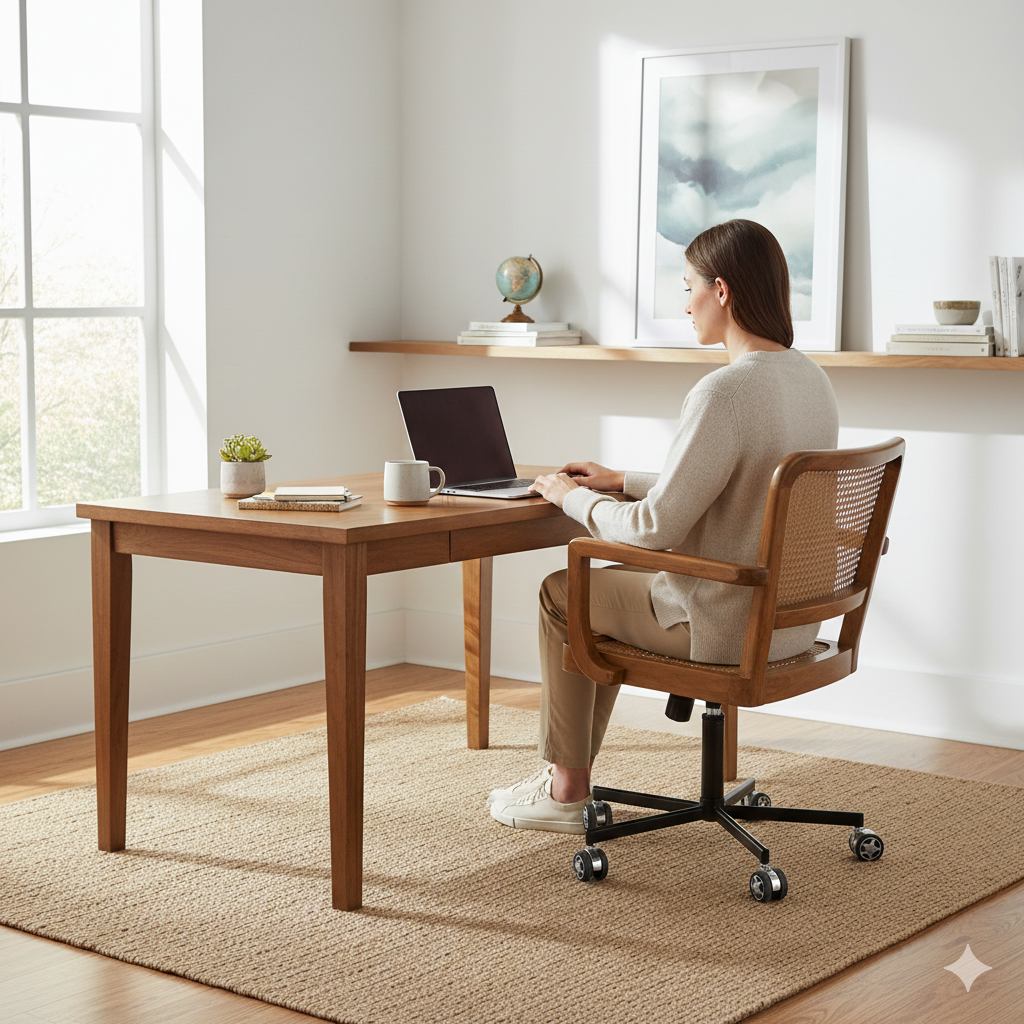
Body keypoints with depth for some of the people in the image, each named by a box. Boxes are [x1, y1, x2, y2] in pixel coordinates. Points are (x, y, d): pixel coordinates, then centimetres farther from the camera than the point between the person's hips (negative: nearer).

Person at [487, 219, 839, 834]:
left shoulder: (724, 393, -26)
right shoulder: (811, 380, 4)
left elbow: (656, 528, -23)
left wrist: (572, 498, -5)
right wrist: (624, 481, 17)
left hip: (726, 628, -9)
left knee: (562, 593, 15)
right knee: (612, 581, 28)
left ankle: (567, 791, 27)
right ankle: (574, 775, 35)